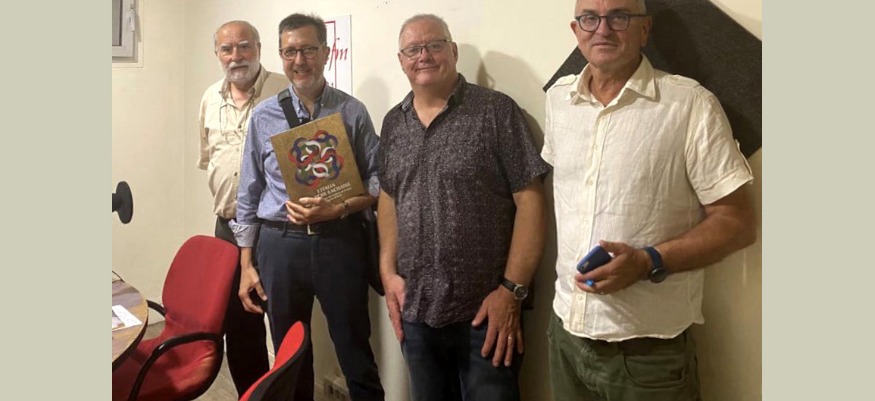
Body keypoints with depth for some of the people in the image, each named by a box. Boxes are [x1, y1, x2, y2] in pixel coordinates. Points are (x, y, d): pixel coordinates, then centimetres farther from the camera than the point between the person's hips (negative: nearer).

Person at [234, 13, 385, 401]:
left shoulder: (352, 112, -1)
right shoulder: (264, 116, 5)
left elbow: (378, 182, 0)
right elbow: (249, 194, 8)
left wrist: (338, 209, -18)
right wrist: (246, 265, 6)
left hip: (338, 241, -2)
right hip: (280, 244, 2)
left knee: (355, 353, 5)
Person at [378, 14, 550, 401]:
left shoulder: (496, 111, -7)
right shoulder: (393, 123, 9)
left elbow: (530, 201, -10)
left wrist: (511, 290, -14)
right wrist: (388, 272, 5)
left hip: (486, 312, -5)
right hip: (415, 311, 5)